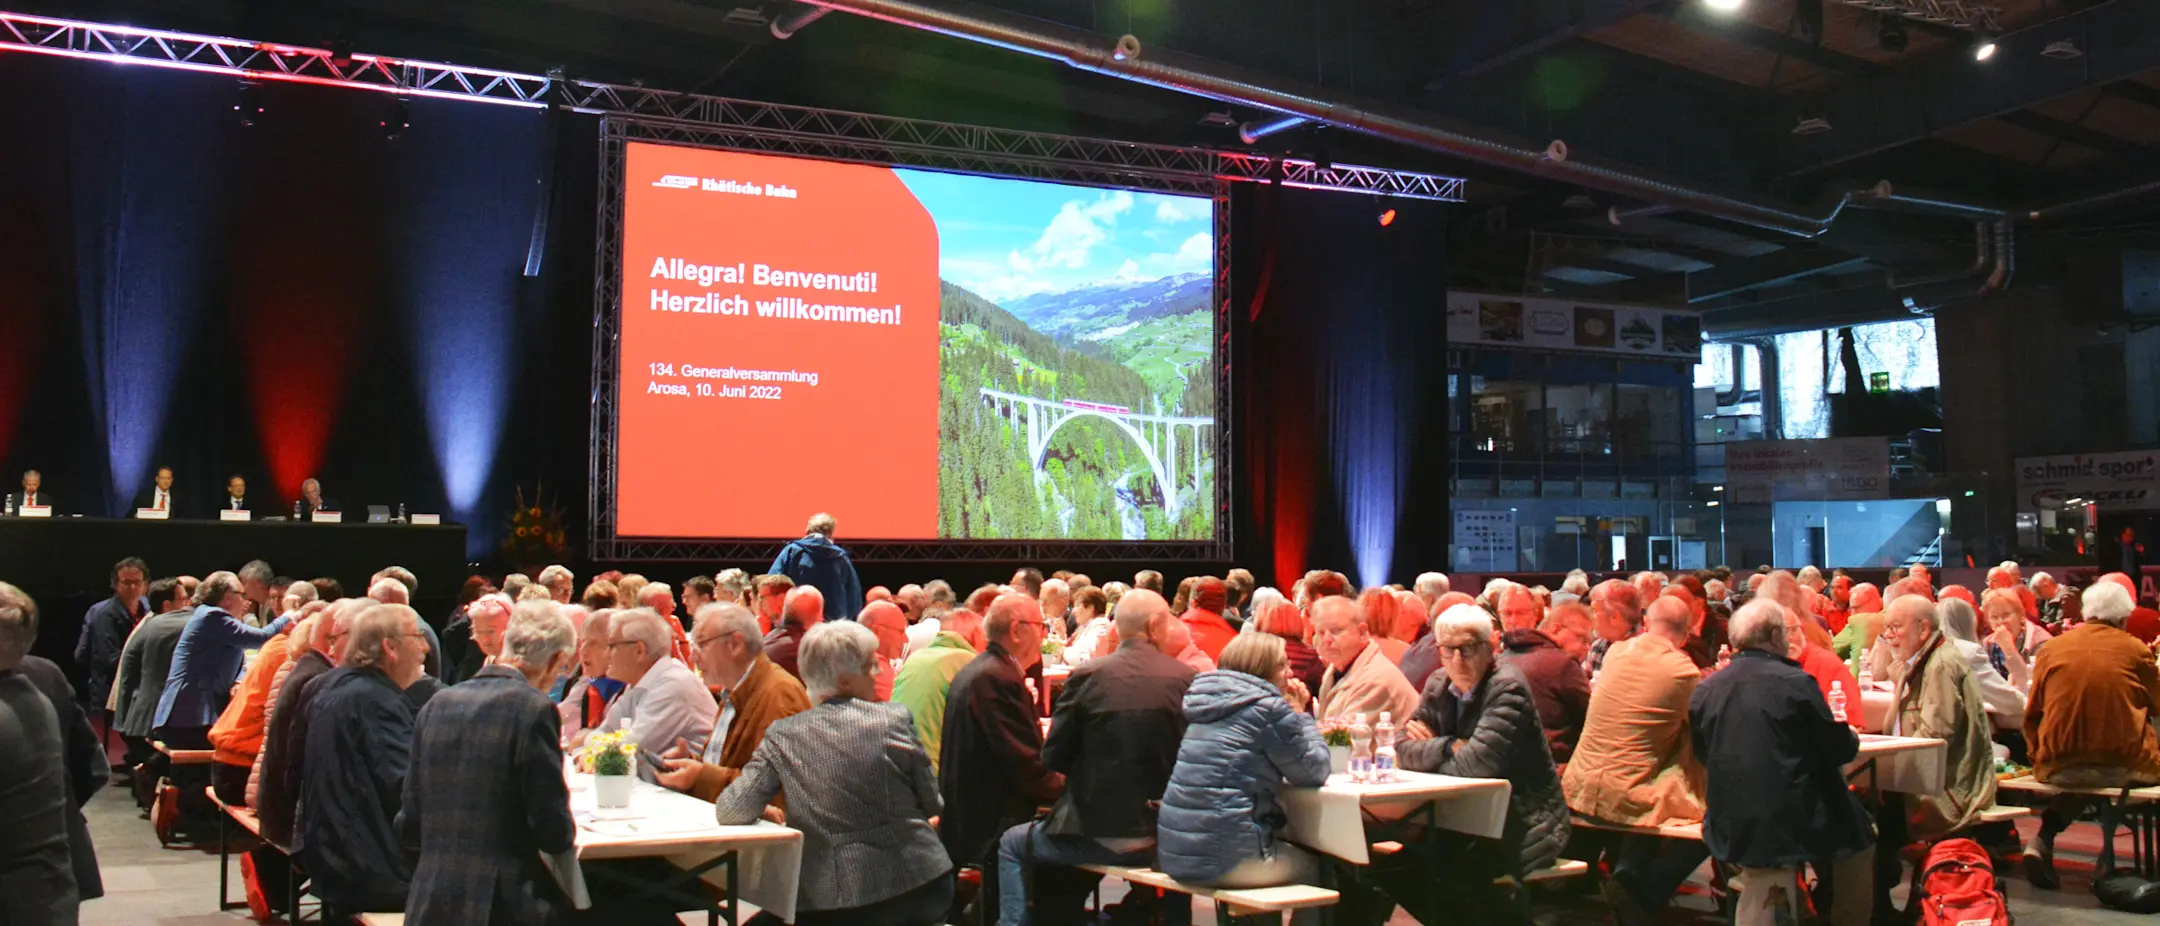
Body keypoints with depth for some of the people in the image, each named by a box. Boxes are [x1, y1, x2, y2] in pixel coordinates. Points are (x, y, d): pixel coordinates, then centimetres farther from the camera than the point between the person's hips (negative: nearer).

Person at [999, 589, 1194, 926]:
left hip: (1100, 834, -4)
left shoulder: (1089, 675, -11)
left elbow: (1054, 758, -5)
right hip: (1167, 838, 4)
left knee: (1012, 844, 22)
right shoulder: (1186, 679, -6)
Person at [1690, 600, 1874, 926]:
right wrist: (1852, 737, 15)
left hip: (1731, 828, 5)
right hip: (1795, 824, -4)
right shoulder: (1795, 682, -14)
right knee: (1857, 841, 21)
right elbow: (1840, 750, -7)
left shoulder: (1704, 690, 1)